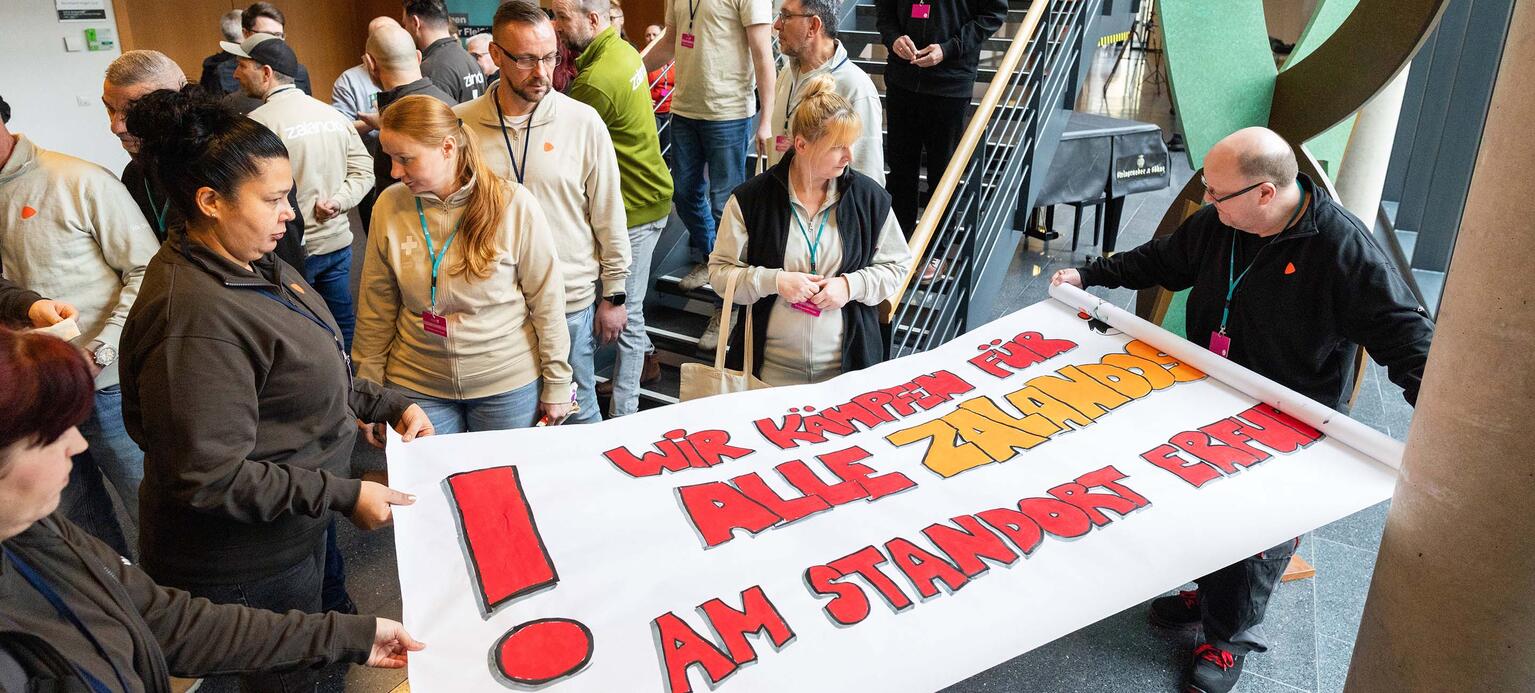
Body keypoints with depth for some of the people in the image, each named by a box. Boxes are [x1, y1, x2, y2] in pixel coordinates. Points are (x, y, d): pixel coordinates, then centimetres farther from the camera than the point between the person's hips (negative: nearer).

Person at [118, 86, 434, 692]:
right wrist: (343, 496, -25)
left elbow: (307, 371, 14)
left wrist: (388, 406, 6)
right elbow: (210, 478, -29)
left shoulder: (254, 266, 0)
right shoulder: (194, 318, -30)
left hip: (289, 533, 9)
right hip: (246, 569, -9)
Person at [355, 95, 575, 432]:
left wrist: (556, 383, -3)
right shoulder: (390, 206, -6)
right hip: (418, 385, 2)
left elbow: (547, 300, -6)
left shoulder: (514, 204, -13)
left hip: (508, 382, -2)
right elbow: (376, 309, 3)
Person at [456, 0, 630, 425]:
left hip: (572, 302, -1)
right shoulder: (459, 124, -4)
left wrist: (614, 294, 2)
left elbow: (609, 215, -1)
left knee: (577, 413, 14)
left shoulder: (583, 122, -7)